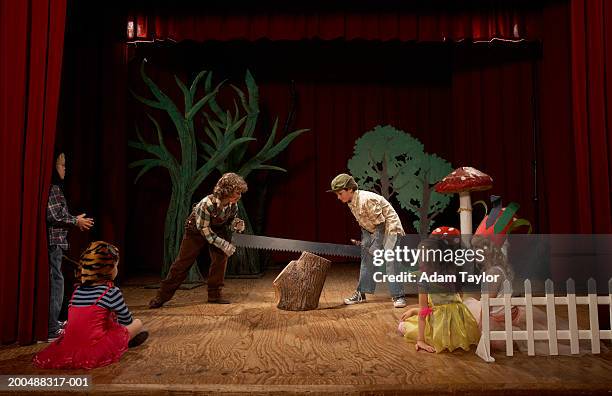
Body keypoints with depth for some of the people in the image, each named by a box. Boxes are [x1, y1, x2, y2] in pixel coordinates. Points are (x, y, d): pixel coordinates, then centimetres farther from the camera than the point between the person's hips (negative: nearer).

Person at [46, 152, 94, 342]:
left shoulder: (56, 187, 16)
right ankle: (51, 330, -2)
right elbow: (53, 216, -19)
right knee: (55, 281, -7)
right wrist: (76, 221, -8)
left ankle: (53, 323, 30)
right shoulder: (53, 188, -14)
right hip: (53, 241, -10)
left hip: (55, 242, 10)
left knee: (54, 282, 18)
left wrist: (75, 220, 14)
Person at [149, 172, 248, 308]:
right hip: (196, 230, -5)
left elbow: (229, 224, -4)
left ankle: (214, 294, 6)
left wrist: (236, 225, -27)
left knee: (221, 257, -8)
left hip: (217, 229, 5)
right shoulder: (207, 204, -38)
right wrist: (224, 245, -30)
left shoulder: (233, 206, -21)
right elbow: (205, 230, -29)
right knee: (183, 262, -2)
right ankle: (162, 295, 11)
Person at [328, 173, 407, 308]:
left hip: (388, 225, -9)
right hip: (372, 230, 9)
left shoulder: (366, 199, -30)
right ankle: (361, 293, 17)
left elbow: (380, 222, -25)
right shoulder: (351, 202, -2)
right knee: (366, 260, 9)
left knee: (390, 260, -17)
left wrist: (372, 245, -20)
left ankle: (398, 296, -10)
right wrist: (365, 240, 5)